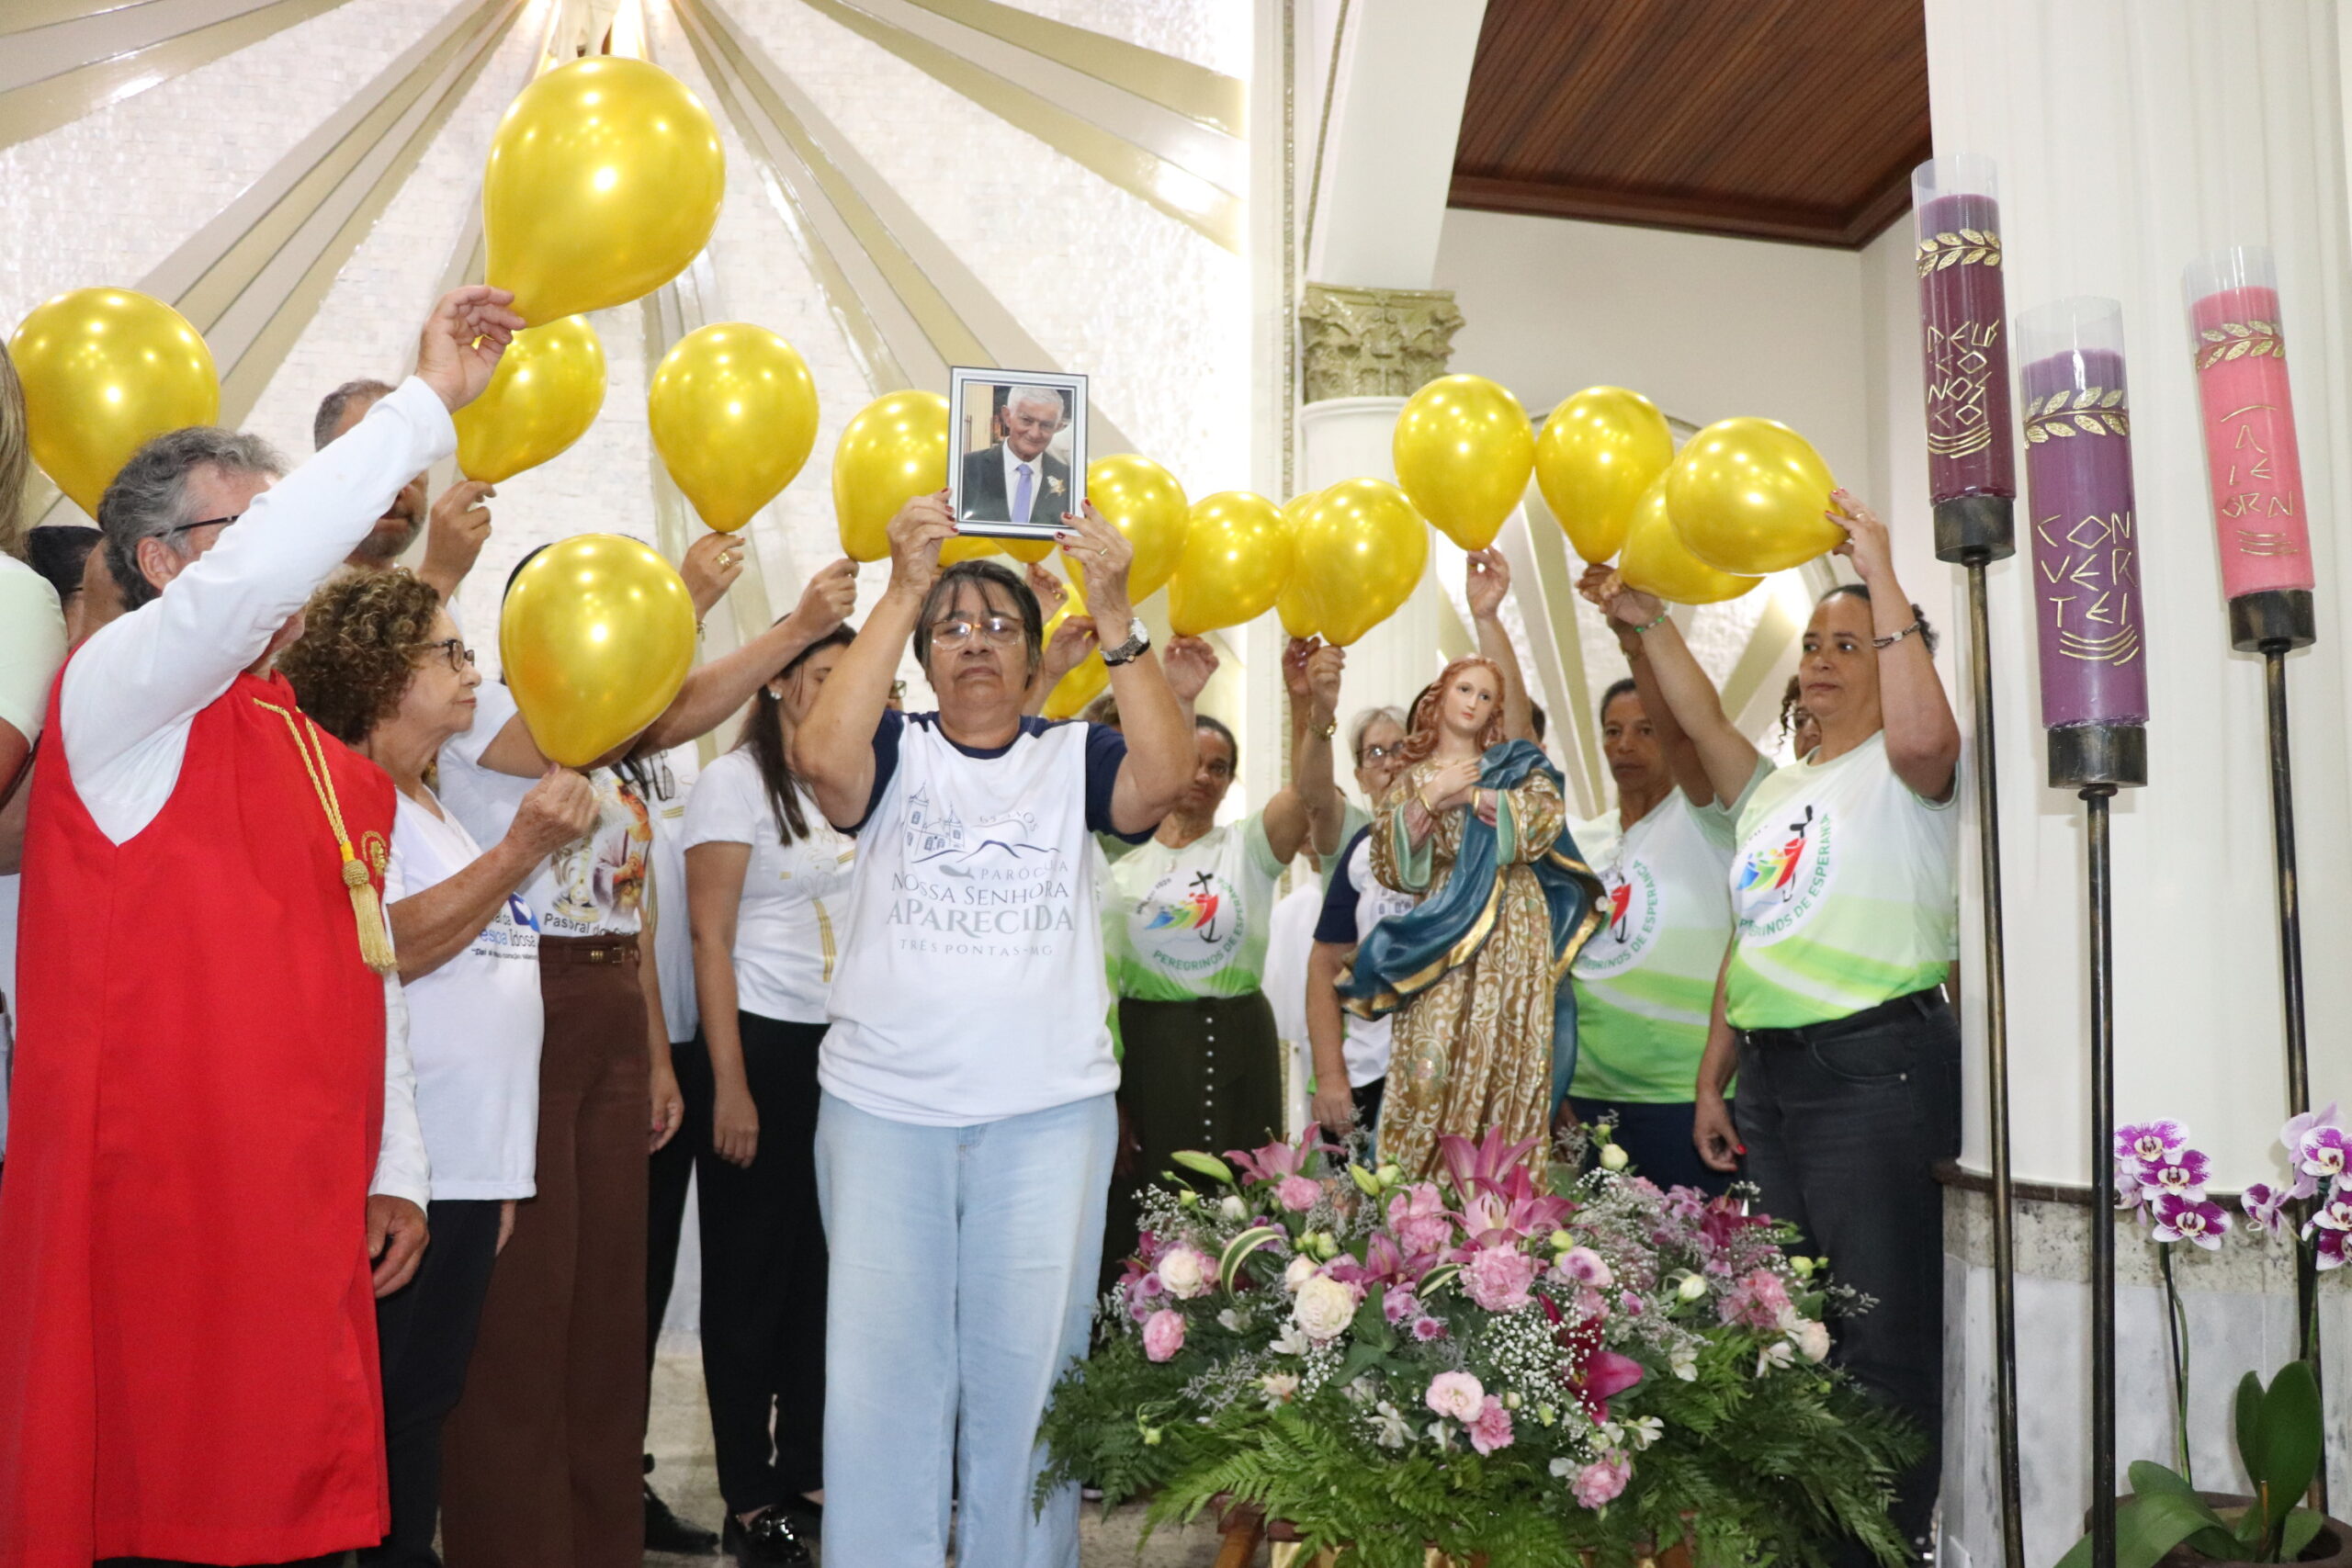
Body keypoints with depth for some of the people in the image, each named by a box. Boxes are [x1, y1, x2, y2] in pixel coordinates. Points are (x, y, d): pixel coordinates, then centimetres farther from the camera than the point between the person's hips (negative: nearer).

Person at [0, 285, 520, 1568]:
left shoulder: (343, 772, 16)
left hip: (310, 1222, 7)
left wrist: (396, 1170, 15)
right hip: (151, 1211, -7)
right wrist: (427, 402, -21)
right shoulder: (118, 693, -5)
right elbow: (255, 576, -25)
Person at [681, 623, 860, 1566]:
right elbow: (711, 940, -9)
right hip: (761, 1046, -5)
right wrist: (730, 1086, -14)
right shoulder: (737, 781, -5)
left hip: (843, 1053, 5)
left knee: (825, 1268, 10)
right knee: (752, 1274, 4)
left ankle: (808, 1473, 23)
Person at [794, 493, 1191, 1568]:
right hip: (881, 1104, 0)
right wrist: (904, 588, -15)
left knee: (1029, 1368, 6)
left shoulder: (1075, 757, 8)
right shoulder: (893, 751, 7)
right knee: (882, 1362, 6)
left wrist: (1113, 613, -15)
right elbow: (822, 757, -15)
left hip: (1049, 1113, 0)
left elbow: (1165, 777, -12)